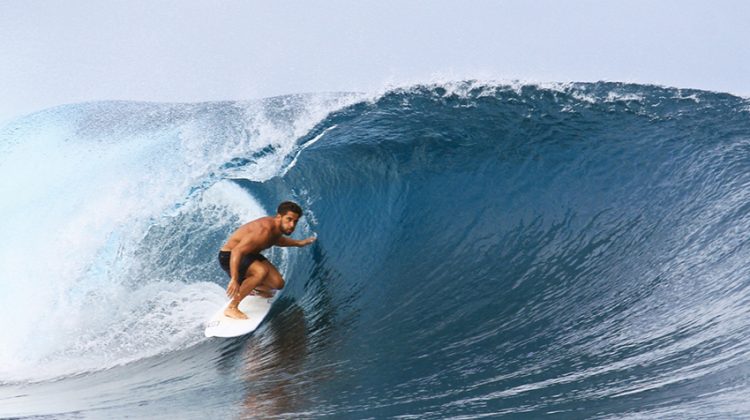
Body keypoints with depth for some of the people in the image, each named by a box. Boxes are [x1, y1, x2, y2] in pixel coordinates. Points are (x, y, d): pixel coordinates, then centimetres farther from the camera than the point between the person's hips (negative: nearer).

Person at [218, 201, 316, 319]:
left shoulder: (278, 228, -4)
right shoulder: (264, 230, -34)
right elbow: (237, 251, -39)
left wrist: (298, 243, 24)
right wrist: (234, 280, -46)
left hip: (249, 254, 9)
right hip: (229, 256, -9)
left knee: (277, 284, 2)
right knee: (261, 271, -36)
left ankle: (249, 287, 32)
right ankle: (231, 308, -25)